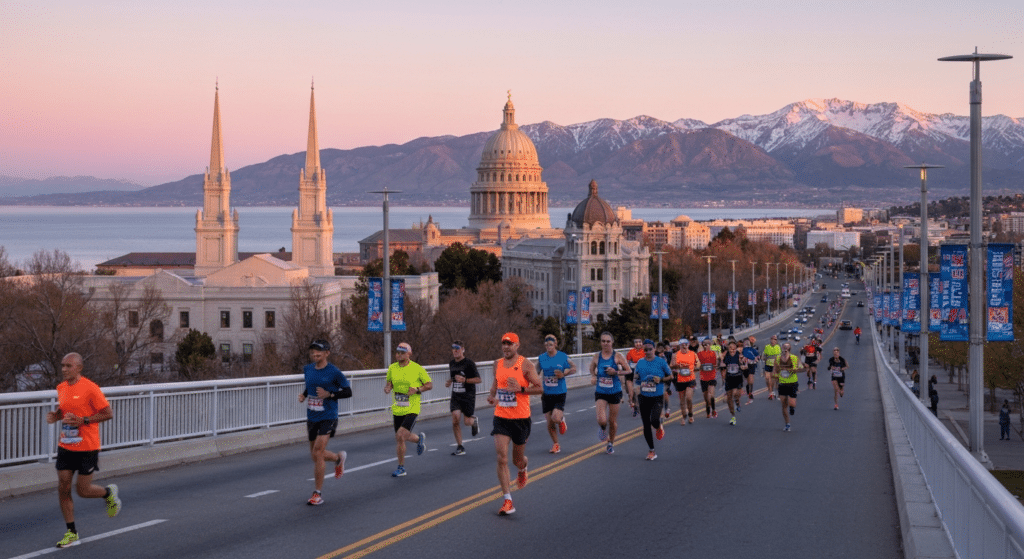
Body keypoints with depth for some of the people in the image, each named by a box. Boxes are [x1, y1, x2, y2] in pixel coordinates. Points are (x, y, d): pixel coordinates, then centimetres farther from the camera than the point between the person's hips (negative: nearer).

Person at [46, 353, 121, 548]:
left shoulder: (90, 389, -14)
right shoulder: (61, 388, 7)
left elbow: (108, 414, -12)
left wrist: (83, 421, -21)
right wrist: (55, 415, 1)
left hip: (87, 448, -6)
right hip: (65, 446, 6)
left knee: (83, 490, -1)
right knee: (63, 488, -1)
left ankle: (108, 493, 32)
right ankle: (72, 533, 9)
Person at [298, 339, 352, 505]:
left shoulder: (334, 372, -11)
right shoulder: (307, 370, 6)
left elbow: (348, 392, -5)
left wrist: (329, 394, -19)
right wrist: (303, 395, 3)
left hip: (328, 417, -6)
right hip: (312, 417, 6)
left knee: (318, 451, -16)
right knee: (316, 455, 13)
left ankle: (317, 494, -8)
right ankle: (339, 457, 46)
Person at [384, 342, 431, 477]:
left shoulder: (417, 368, -7)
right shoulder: (392, 368, 4)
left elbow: (430, 384, 2)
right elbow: (389, 381, 20)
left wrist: (417, 390, -15)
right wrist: (387, 388, -3)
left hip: (412, 409, -5)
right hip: (397, 409, 5)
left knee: (401, 436, -18)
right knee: (399, 439, 8)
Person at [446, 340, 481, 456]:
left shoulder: (469, 363, -10)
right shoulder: (451, 364, 8)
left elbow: (478, 379, -10)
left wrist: (464, 380, -21)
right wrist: (449, 382, 5)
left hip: (468, 395, -4)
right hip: (456, 396, 4)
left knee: (467, 421, -1)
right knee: (455, 420, -11)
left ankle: (474, 421, 39)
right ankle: (460, 447, -2)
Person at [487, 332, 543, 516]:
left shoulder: (526, 364, -8)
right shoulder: (497, 364, 6)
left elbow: (540, 388, -8)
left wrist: (520, 389, -22)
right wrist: (492, 396, 3)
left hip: (521, 418, -3)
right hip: (501, 417, 3)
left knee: (518, 460, 11)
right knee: (502, 458, -11)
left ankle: (523, 470, 51)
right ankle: (508, 501, -10)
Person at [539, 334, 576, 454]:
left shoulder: (563, 357, -5)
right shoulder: (541, 358, 1)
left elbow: (574, 368, 7)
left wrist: (563, 374, -11)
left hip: (560, 394, -3)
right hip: (546, 394, 3)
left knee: (556, 418, -20)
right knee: (550, 423, 3)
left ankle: (562, 419, 17)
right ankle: (555, 444, 22)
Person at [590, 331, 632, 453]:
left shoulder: (617, 356, -7)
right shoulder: (597, 356, -1)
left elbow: (629, 371, -3)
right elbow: (592, 369, 17)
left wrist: (616, 372, -18)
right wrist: (593, 377, -4)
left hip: (615, 392, -1)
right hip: (600, 392, 1)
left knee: (613, 421, 9)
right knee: (601, 420, -15)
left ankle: (611, 443, 33)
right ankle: (603, 429, 22)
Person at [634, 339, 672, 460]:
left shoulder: (661, 362, -3)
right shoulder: (640, 363, 6)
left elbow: (670, 376, 5)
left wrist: (661, 379, -12)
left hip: (657, 397, -3)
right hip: (644, 397, 3)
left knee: (654, 420, -23)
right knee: (646, 425, 4)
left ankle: (659, 427, 16)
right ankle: (651, 450, 15)